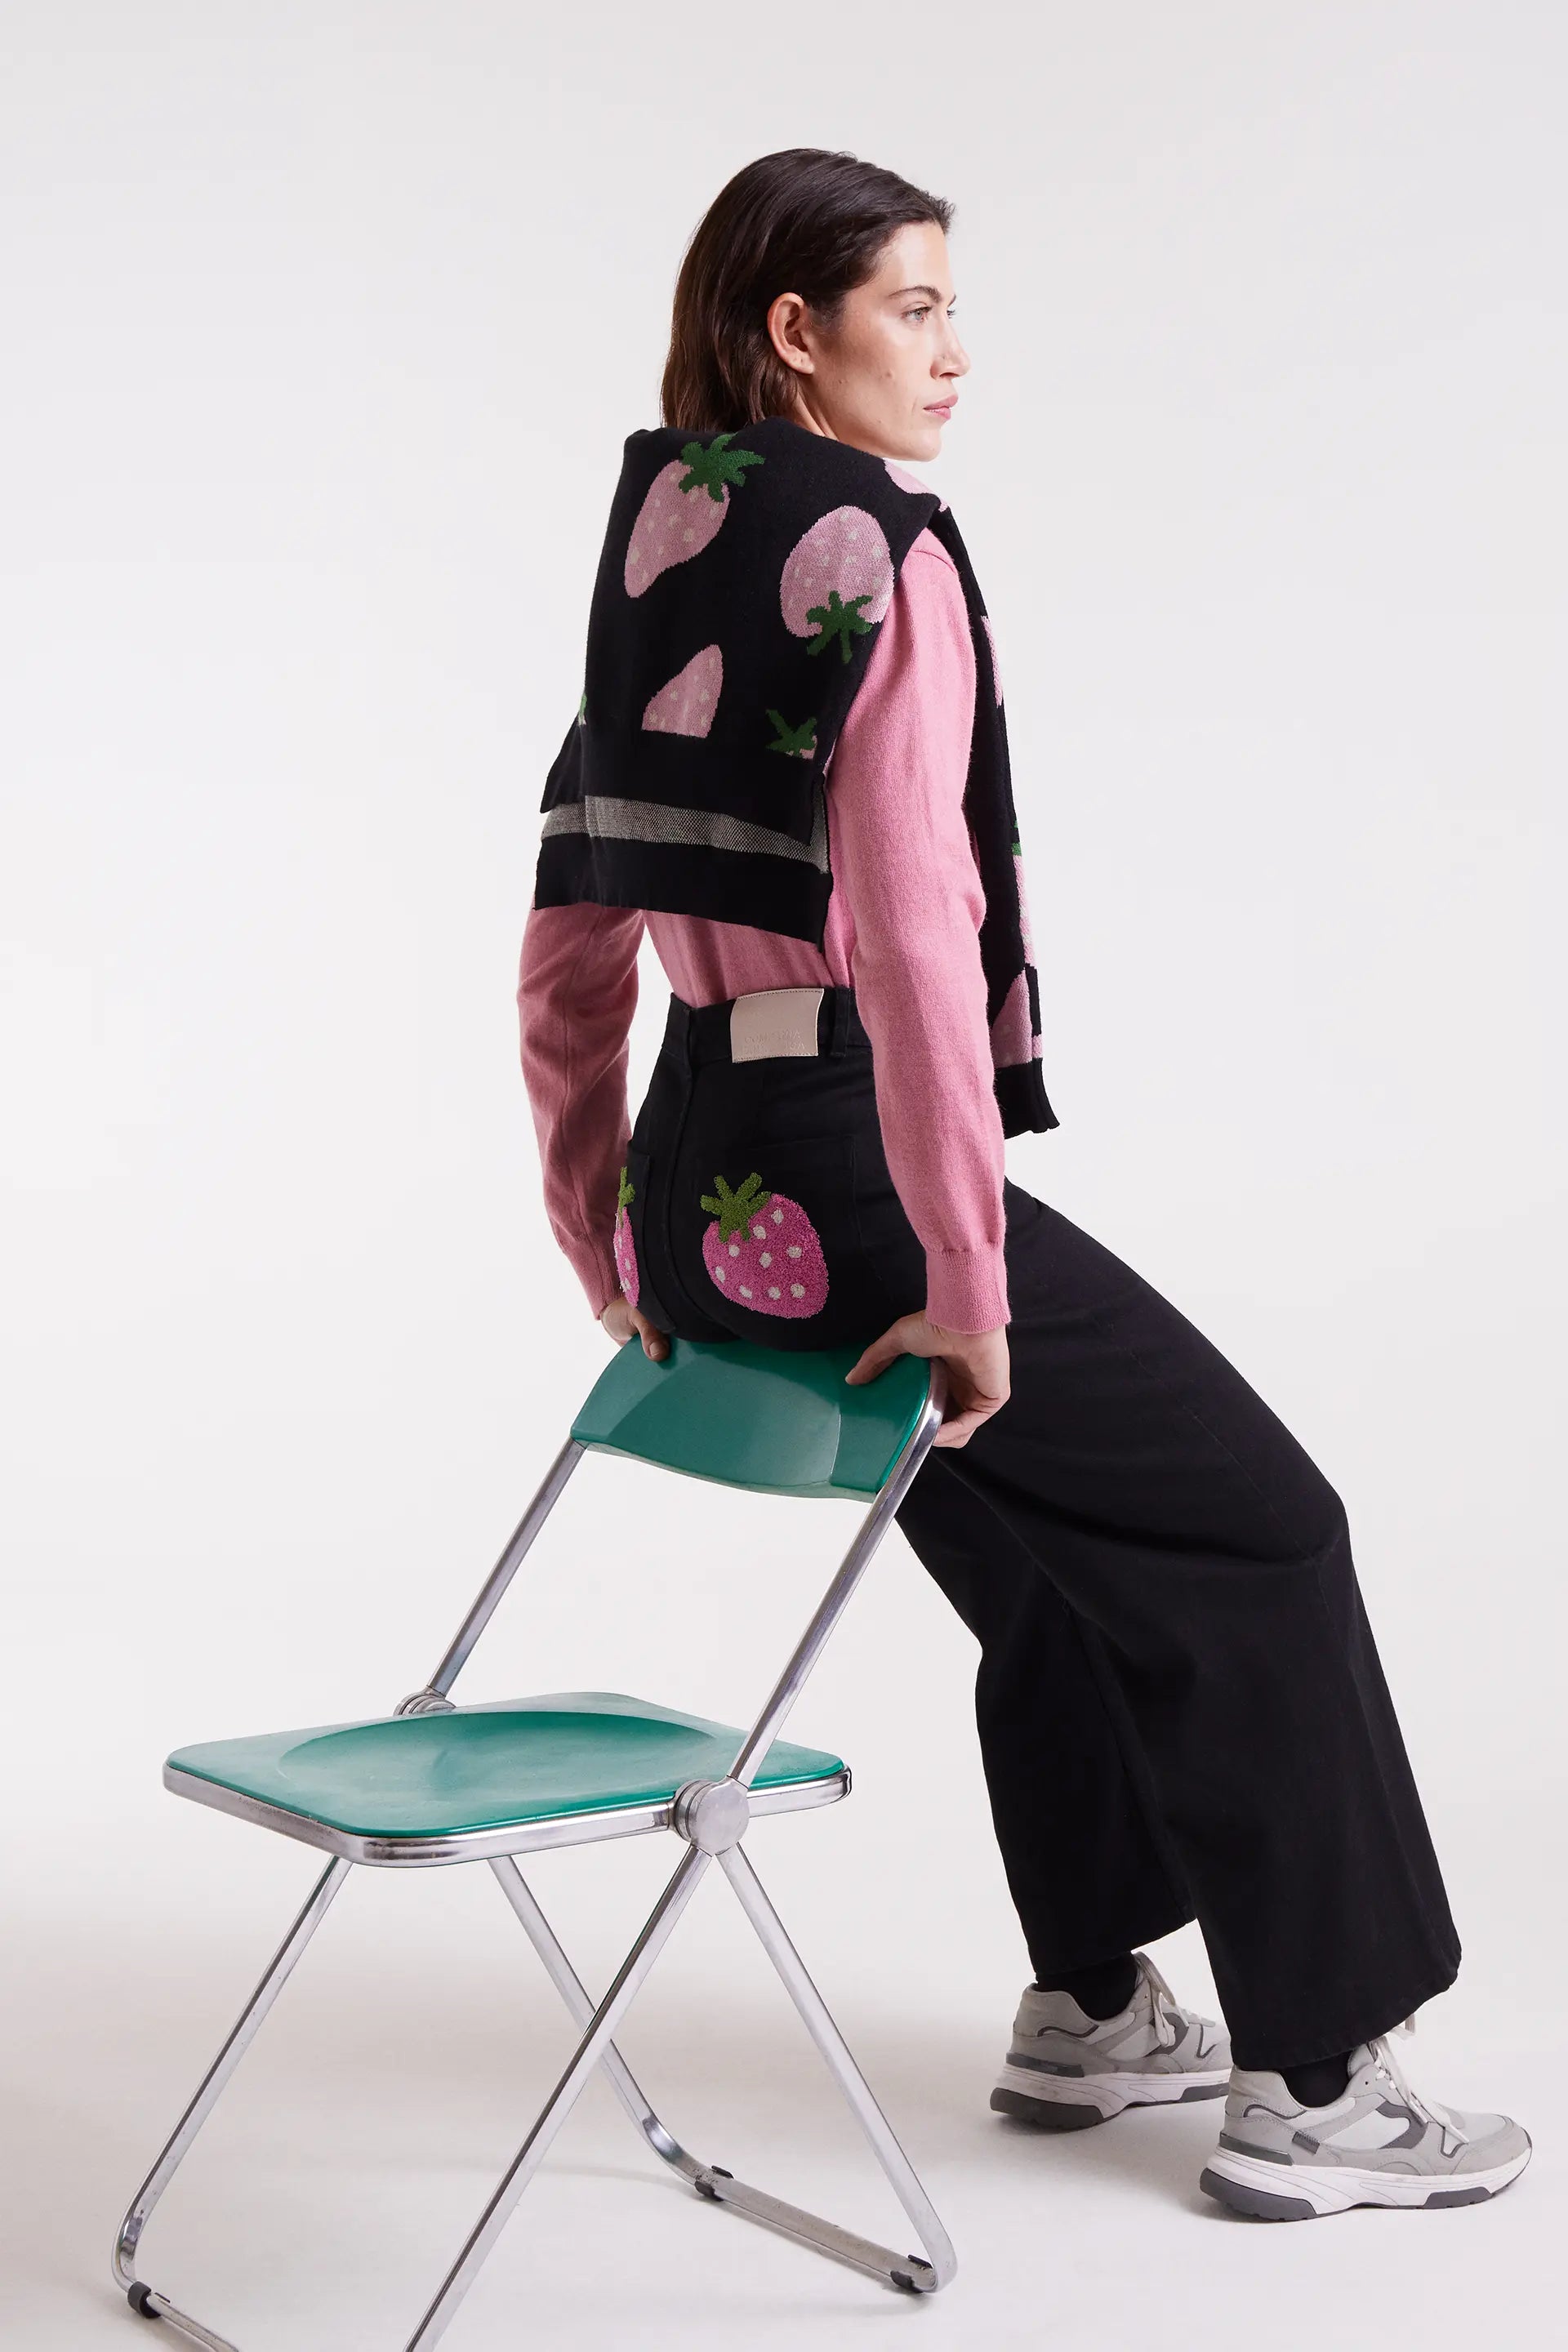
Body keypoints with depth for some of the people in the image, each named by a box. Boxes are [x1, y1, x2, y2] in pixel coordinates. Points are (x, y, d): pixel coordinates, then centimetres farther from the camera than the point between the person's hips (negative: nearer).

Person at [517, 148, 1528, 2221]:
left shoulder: (654, 559, 14)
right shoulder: (881, 554, -12)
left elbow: (569, 958, 16)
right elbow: (909, 924, -24)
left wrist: (606, 1257, 21)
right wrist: (969, 1284, -20)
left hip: (698, 1186, 9)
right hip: (852, 1177, -9)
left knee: (1069, 1552, 25)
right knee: (1255, 1531, 7)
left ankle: (1090, 2009, 37)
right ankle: (1308, 2091, 14)